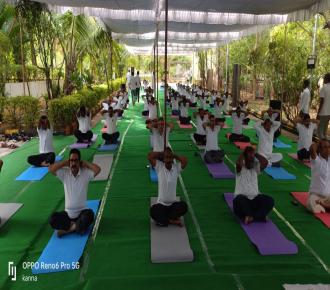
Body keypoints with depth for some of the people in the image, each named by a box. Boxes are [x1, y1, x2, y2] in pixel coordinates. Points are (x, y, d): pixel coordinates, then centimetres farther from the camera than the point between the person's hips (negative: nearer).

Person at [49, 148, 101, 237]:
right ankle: (77, 226, -11)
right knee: (53, 220, -25)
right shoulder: (64, 173, -2)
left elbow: (98, 169, -24)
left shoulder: (86, 173, -8)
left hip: (82, 212, -1)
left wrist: (84, 163, -11)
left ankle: (68, 228, -12)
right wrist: (65, 162, -8)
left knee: (89, 214, -35)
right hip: (68, 213, 2)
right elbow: (51, 169, -15)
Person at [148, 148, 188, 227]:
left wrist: (174, 155, -9)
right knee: (153, 211, -31)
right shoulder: (159, 167, -6)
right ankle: (173, 220, -11)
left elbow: (185, 160, -22)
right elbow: (149, 156, -17)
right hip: (161, 204, -1)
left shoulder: (177, 168, -4)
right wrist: (161, 153, -6)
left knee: (183, 206, -30)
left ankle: (164, 219, -11)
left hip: (173, 203, 1)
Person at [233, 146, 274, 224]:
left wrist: (255, 154, 1)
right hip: (242, 197, -3)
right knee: (238, 201, -39)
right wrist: (243, 153, -6)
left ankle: (251, 217, -30)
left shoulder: (256, 167, 11)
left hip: (255, 197, 4)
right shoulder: (241, 168, 0)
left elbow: (265, 162, -9)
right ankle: (258, 216, -24)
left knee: (270, 201, -24)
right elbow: (238, 163, -25)